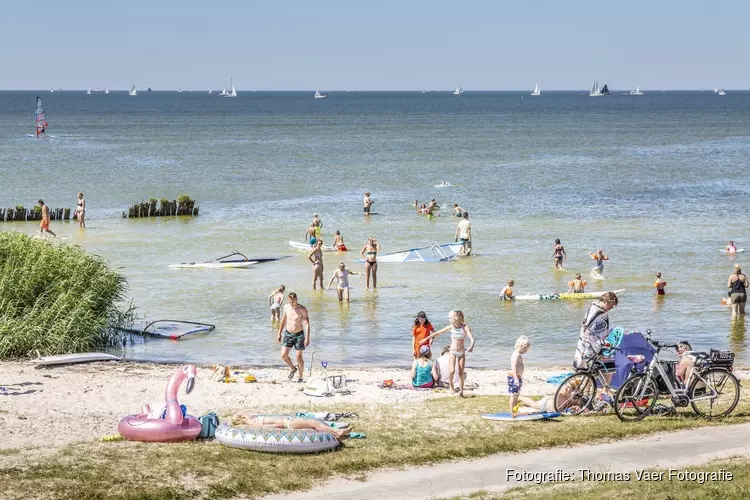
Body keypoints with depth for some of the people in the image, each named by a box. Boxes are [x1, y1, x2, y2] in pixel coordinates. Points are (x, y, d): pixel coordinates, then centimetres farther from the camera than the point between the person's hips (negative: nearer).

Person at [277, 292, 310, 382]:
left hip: (299, 334, -4)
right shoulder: (286, 307, 0)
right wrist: (279, 333, 15)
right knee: (283, 355, -4)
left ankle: (300, 378, 11)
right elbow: (283, 321, 14)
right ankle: (293, 369, 23)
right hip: (288, 334, 4)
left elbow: (307, 324, -16)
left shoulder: (302, 309, -14)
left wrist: (307, 338, -23)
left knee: (299, 357, -1)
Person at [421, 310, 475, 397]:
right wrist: (427, 338, 10)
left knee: (461, 373, -1)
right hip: (452, 352, 1)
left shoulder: (465, 327, -15)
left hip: (461, 353, -1)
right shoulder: (451, 327, -7)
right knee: (452, 371, -11)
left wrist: (471, 346, -46)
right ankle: (450, 384, 17)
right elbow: (438, 333, 4)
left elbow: (472, 338, -25)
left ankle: (461, 391, 8)